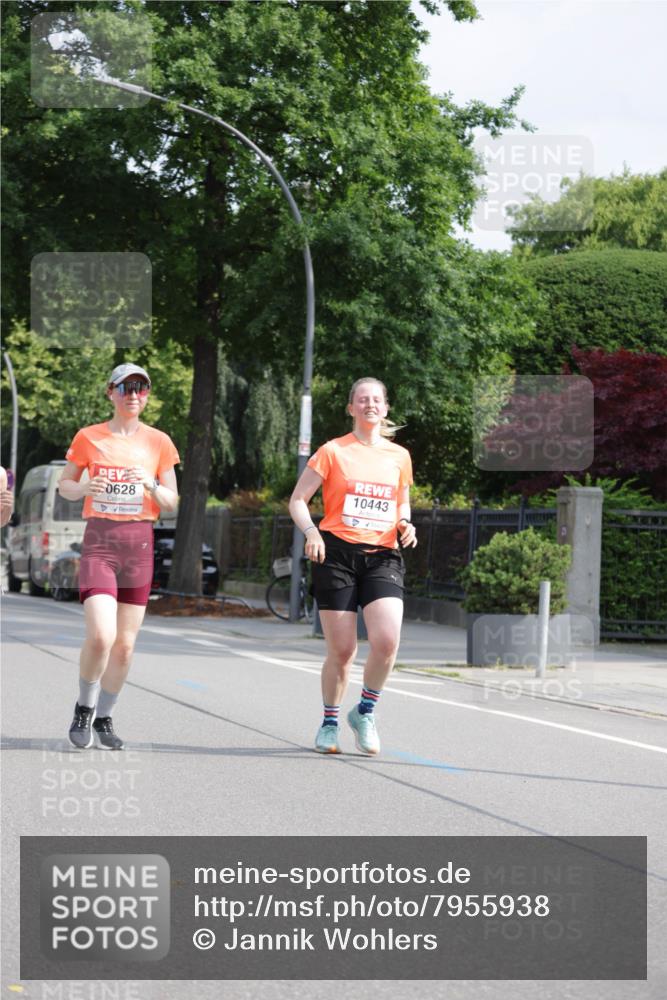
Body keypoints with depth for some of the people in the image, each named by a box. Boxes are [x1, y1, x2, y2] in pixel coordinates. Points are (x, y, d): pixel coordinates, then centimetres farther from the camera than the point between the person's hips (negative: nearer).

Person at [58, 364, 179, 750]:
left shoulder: (159, 442, 6)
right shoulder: (89, 437, 3)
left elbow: (172, 502, 9)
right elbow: (65, 485, 12)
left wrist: (153, 488, -12)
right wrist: (85, 488, -10)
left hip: (139, 544, 2)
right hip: (99, 542, -2)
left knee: (125, 644, 4)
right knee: (101, 636, -18)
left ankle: (104, 719, 21)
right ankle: (85, 708, 6)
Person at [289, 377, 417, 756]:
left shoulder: (399, 456, 12)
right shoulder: (333, 451, 2)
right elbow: (298, 500, 3)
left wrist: (405, 524, 3)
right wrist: (311, 532, -15)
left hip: (382, 557, 2)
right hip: (337, 553, -2)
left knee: (387, 639, -19)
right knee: (342, 649, -3)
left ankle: (366, 711, 5)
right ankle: (330, 723, 19)